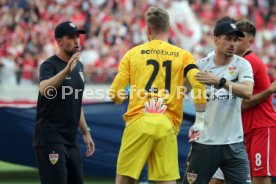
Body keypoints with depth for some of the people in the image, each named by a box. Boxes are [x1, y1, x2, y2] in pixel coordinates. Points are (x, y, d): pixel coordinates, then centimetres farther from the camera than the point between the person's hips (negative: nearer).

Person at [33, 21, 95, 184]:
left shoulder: (79, 66, 14)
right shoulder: (49, 65, -9)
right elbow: (44, 89, -32)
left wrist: (85, 131, 20)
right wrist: (67, 70, -43)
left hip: (71, 139, 8)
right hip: (50, 138, -8)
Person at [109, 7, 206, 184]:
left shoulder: (133, 53, 10)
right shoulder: (183, 55, 10)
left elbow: (115, 93, 8)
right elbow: (199, 85, -6)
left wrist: (121, 97, 32)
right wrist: (199, 122, -1)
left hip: (138, 122, -1)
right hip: (167, 126, 1)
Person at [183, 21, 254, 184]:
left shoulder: (242, 64, -1)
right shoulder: (201, 65, 1)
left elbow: (248, 92, -20)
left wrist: (219, 81, -31)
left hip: (234, 143, 0)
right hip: (204, 142, 0)